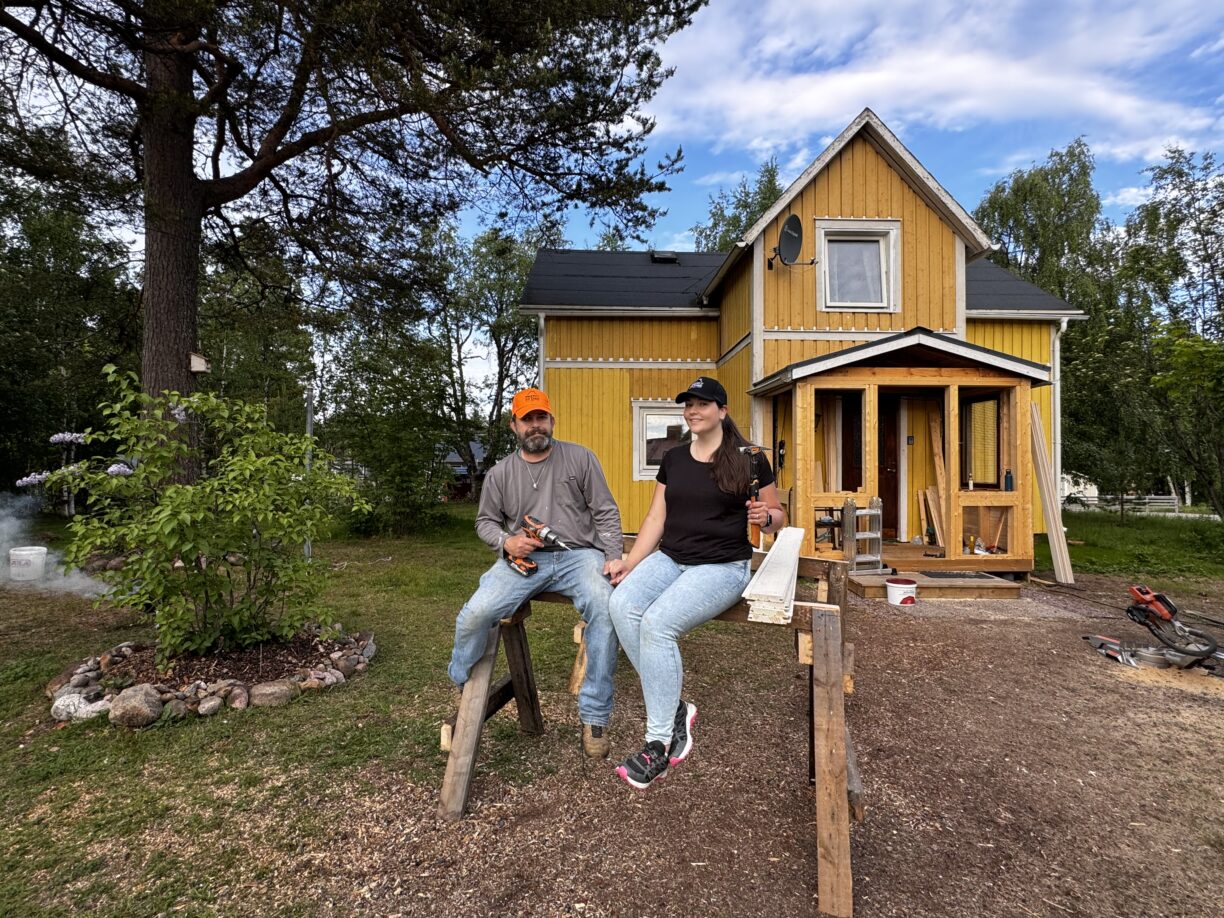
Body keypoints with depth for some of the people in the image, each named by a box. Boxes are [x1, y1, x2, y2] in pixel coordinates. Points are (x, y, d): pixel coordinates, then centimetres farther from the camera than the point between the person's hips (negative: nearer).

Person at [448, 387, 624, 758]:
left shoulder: (579, 457, 7)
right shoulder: (500, 473, 13)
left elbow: (605, 513, 5)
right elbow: (485, 521, 18)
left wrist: (614, 559, -8)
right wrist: (506, 541, -5)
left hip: (578, 554, -1)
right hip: (523, 559, 2)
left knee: (606, 611, -32)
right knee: (474, 615, -23)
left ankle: (595, 717, -16)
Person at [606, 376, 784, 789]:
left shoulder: (748, 460, 0)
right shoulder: (673, 458, 12)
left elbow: (778, 517, 7)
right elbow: (656, 518, 12)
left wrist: (765, 517, -16)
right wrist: (630, 563, 0)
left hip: (723, 565, -5)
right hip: (669, 558, 5)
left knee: (658, 622, -29)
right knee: (622, 605, -25)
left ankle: (660, 741, -12)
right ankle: (675, 708, -11)